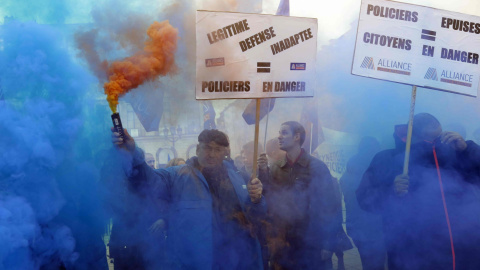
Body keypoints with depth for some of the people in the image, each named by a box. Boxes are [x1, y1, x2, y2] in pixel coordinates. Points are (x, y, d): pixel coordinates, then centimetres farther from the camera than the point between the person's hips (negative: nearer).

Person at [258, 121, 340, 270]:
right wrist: (263, 172, -12)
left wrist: (327, 245, -9)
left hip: (311, 245, -3)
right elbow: (268, 203, -1)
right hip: (282, 245, 3)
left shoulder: (317, 167, -6)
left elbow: (329, 207, -6)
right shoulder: (275, 169, 5)